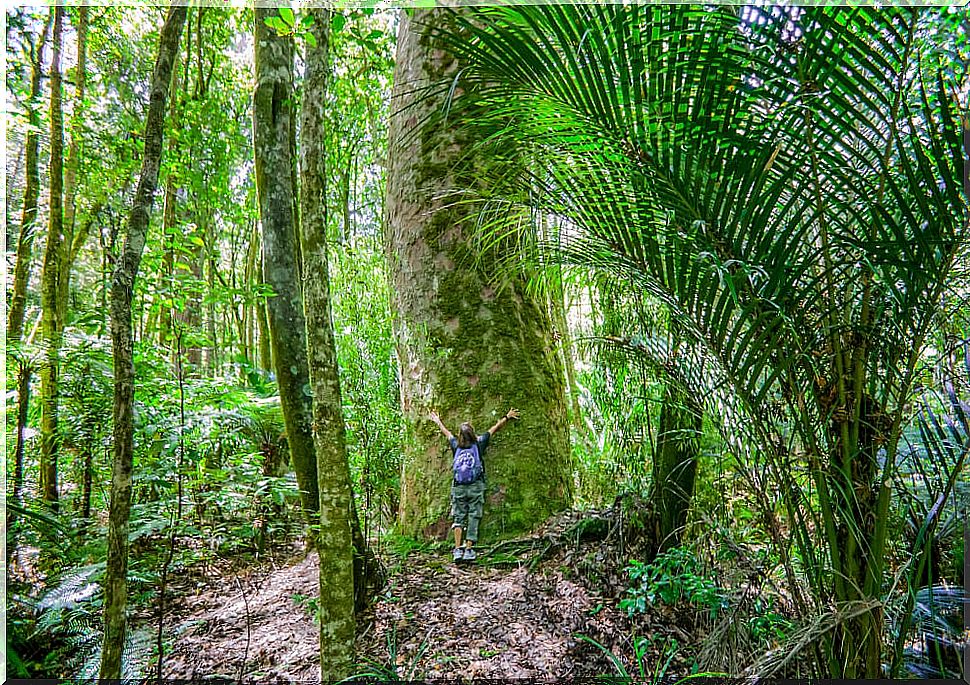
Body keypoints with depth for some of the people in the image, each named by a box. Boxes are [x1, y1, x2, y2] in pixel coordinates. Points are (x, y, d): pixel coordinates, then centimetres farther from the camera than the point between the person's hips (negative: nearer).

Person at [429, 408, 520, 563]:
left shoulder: (455, 445, 5)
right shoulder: (479, 443, -1)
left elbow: (447, 433, 23)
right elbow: (494, 429, 10)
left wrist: (438, 422, 41)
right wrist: (507, 417, 22)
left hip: (458, 487, 2)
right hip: (476, 486, -2)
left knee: (458, 517, 7)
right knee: (473, 518, 3)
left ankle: (458, 549, -3)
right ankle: (468, 550, 0)